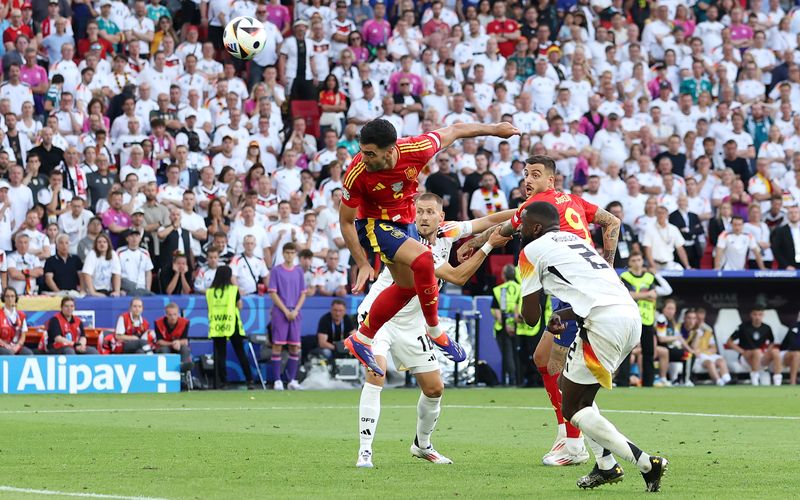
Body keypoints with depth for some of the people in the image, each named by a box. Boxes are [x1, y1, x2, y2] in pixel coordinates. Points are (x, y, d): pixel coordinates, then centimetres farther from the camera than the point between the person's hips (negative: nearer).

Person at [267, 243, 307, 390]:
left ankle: (292, 380, 7)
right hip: (280, 312, -4)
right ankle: (277, 380, -4)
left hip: (295, 313, 4)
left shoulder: (299, 271, 11)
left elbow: (303, 294, 11)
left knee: (295, 347, 2)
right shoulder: (276, 270, 0)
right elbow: (273, 293, -4)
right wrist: (286, 311, -11)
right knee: (277, 345, -6)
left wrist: (295, 311, -4)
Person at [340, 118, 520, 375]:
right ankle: (434, 330, -9)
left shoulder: (415, 150, -26)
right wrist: (363, 264, -18)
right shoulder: (357, 175, -30)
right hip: (373, 224, -6)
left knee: (408, 285, 15)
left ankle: (361, 340, 28)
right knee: (422, 259, -27)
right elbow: (346, 221, -16)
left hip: (402, 223, 6)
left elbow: (453, 131, -8)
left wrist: (495, 129, 4)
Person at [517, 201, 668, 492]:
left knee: (572, 408, 1)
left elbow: (530, 317, 8)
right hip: (632, 315, 8)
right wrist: (563, 315, 28)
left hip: (604, 322, -8)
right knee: (576, 392, 26)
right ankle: (606, 465, 17)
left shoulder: (532, 251, 7)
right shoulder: (576, 240, 29)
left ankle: (647, 464, -8)